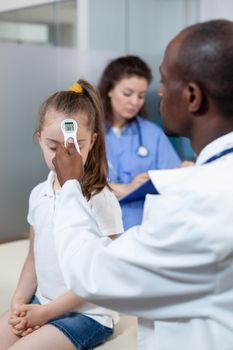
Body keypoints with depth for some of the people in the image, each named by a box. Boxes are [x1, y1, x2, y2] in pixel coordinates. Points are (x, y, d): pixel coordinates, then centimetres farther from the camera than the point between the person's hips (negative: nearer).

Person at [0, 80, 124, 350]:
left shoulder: (100, 200, -17)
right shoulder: (39, 195, 3)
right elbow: (34, 258, 11)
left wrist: (45, 312, -14)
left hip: (88, 313, -6)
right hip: (40, 304, 6)